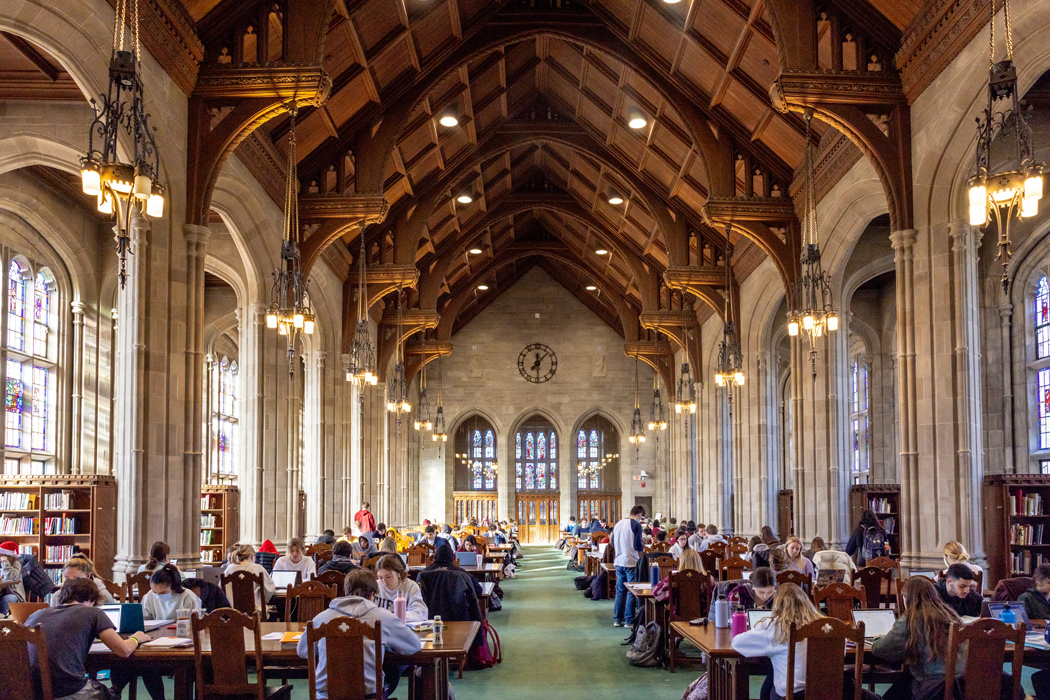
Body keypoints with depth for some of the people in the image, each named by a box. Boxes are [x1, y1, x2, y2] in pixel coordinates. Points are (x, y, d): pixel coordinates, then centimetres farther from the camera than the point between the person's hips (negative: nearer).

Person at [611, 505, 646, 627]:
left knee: (620, 590, 14)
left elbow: (613, 544, 15)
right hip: (631, 562, -6)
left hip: (619, 562, 6)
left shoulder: (618, 524, 10)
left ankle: (617, 619, 17)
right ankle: (629, 620, 4)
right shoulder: (636, 525, -11)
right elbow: (637, 545, -14)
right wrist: (642, 550, 6)